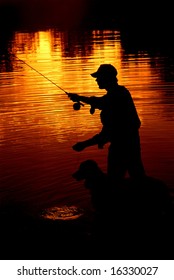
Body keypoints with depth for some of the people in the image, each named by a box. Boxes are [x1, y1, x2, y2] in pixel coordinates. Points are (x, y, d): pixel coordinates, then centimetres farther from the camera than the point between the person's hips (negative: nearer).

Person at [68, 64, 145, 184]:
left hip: (121, 145, -10)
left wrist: (84, 144, -21)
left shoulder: (113, 99, -25)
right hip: (132, 141, 10)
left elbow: (107, 133, -26)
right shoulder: (122, 91, 4)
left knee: (115, 180, 3)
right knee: (138, 176, 21)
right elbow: (101, 102, 23)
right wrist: (80, 98, 27)